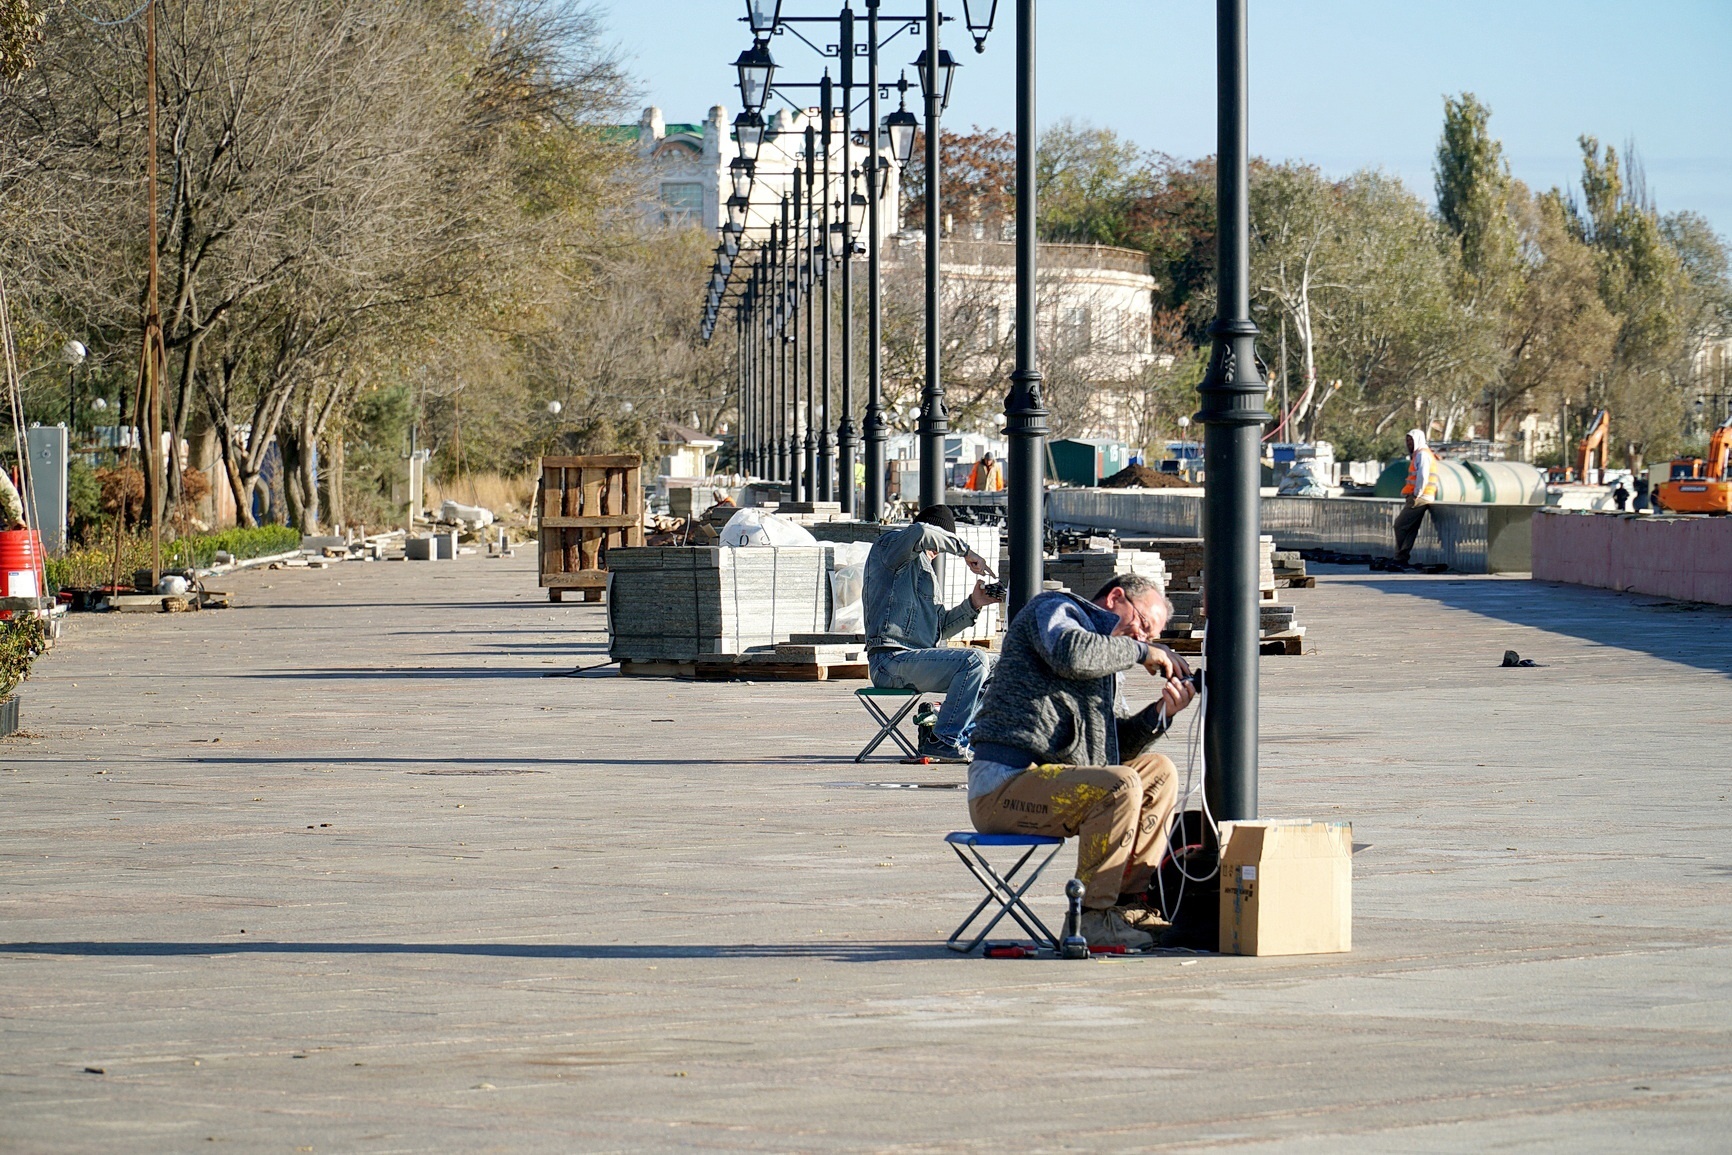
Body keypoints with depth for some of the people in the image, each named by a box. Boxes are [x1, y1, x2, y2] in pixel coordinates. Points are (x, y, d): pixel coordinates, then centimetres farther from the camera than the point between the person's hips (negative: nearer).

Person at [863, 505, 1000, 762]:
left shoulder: (923, 567, 30)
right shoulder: (889, 546, 1)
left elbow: (941, 627, 25)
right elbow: (919, 533, -23)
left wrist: (973, 605, 10)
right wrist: (964, 550, -12)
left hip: (916, 658, 10)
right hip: (892, 661, -10)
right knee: (974, 660, -24)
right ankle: (944, 739, -22)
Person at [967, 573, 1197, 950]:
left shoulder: (1110, 666, 28)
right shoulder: (1053, 609, 2)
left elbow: (1116, 747, 21)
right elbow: (1071, 654, -22)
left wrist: (1159, 714, 5)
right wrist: (1140, 652, -10)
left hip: (1054, 783, 10)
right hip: (1002, 784, -10)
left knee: (1159, 772, 9)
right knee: (1120, 786, -27)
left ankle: (1129, 904, 2)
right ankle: (1090, 917, -20)